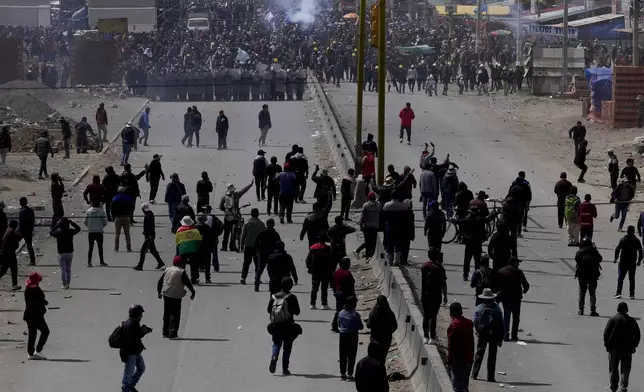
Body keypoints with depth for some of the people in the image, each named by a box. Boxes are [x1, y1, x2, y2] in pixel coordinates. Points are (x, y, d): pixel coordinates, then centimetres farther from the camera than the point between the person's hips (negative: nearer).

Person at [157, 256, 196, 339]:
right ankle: (172, 333, -6)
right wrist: (193, 292, 7)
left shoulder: (167, 270, 10)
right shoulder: (182, 272, -8)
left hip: (166, 295, 6)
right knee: (175, 315, -1)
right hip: (176, 296, -6)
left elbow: (160, 281, 13)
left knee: (166, 313, 16)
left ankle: (165, 332, 20)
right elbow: (188, 283, -7)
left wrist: (159, 292, 24)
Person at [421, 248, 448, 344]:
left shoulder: (424, 267, 1)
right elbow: (444, 284, -8)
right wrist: (445, 296, 0)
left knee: (426, 316, 12)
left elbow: (421, 282, 7)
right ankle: (432, 337, 1)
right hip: (436, 296, -4)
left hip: (425, 295, 4)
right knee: (433, 316, 0)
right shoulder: (439, 268, -12)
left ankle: (426, 337, 13)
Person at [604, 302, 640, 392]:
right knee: (625, 369, 5)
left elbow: (606, 333, -6)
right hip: (627, 348, 1)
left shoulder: (613, 319, -6)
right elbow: (637, 335, 4)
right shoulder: (631, 321, 0)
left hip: (614, 347, -1)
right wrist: (633, 346, 13)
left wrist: (607, 345, 3)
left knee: (613, 369, 11)